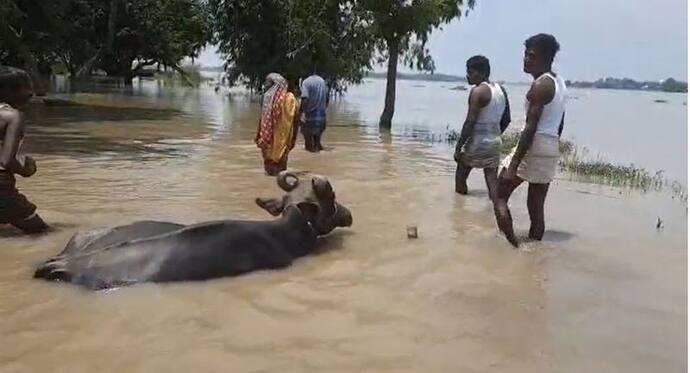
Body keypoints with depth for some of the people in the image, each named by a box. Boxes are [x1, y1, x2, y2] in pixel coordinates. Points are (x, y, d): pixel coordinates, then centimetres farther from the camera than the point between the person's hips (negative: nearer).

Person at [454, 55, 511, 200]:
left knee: (460, 177, 12)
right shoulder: (501, 90, 9)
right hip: (494, 143, 7)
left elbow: (470, 122, -19)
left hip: (477, 143, -7)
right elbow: (506, 120, 15)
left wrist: (458, 147, -16)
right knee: (492, 181, 5)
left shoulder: (478, 91, -14)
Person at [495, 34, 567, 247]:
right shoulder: (559, 83, 16)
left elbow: (531, 128, -20)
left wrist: (513, 165, -22)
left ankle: (513, 246, -8)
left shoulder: (540, 84, -13)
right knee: (536, 208, 12)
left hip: (534, 147, -9)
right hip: (552, 150, 9)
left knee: (500, 195, 1)